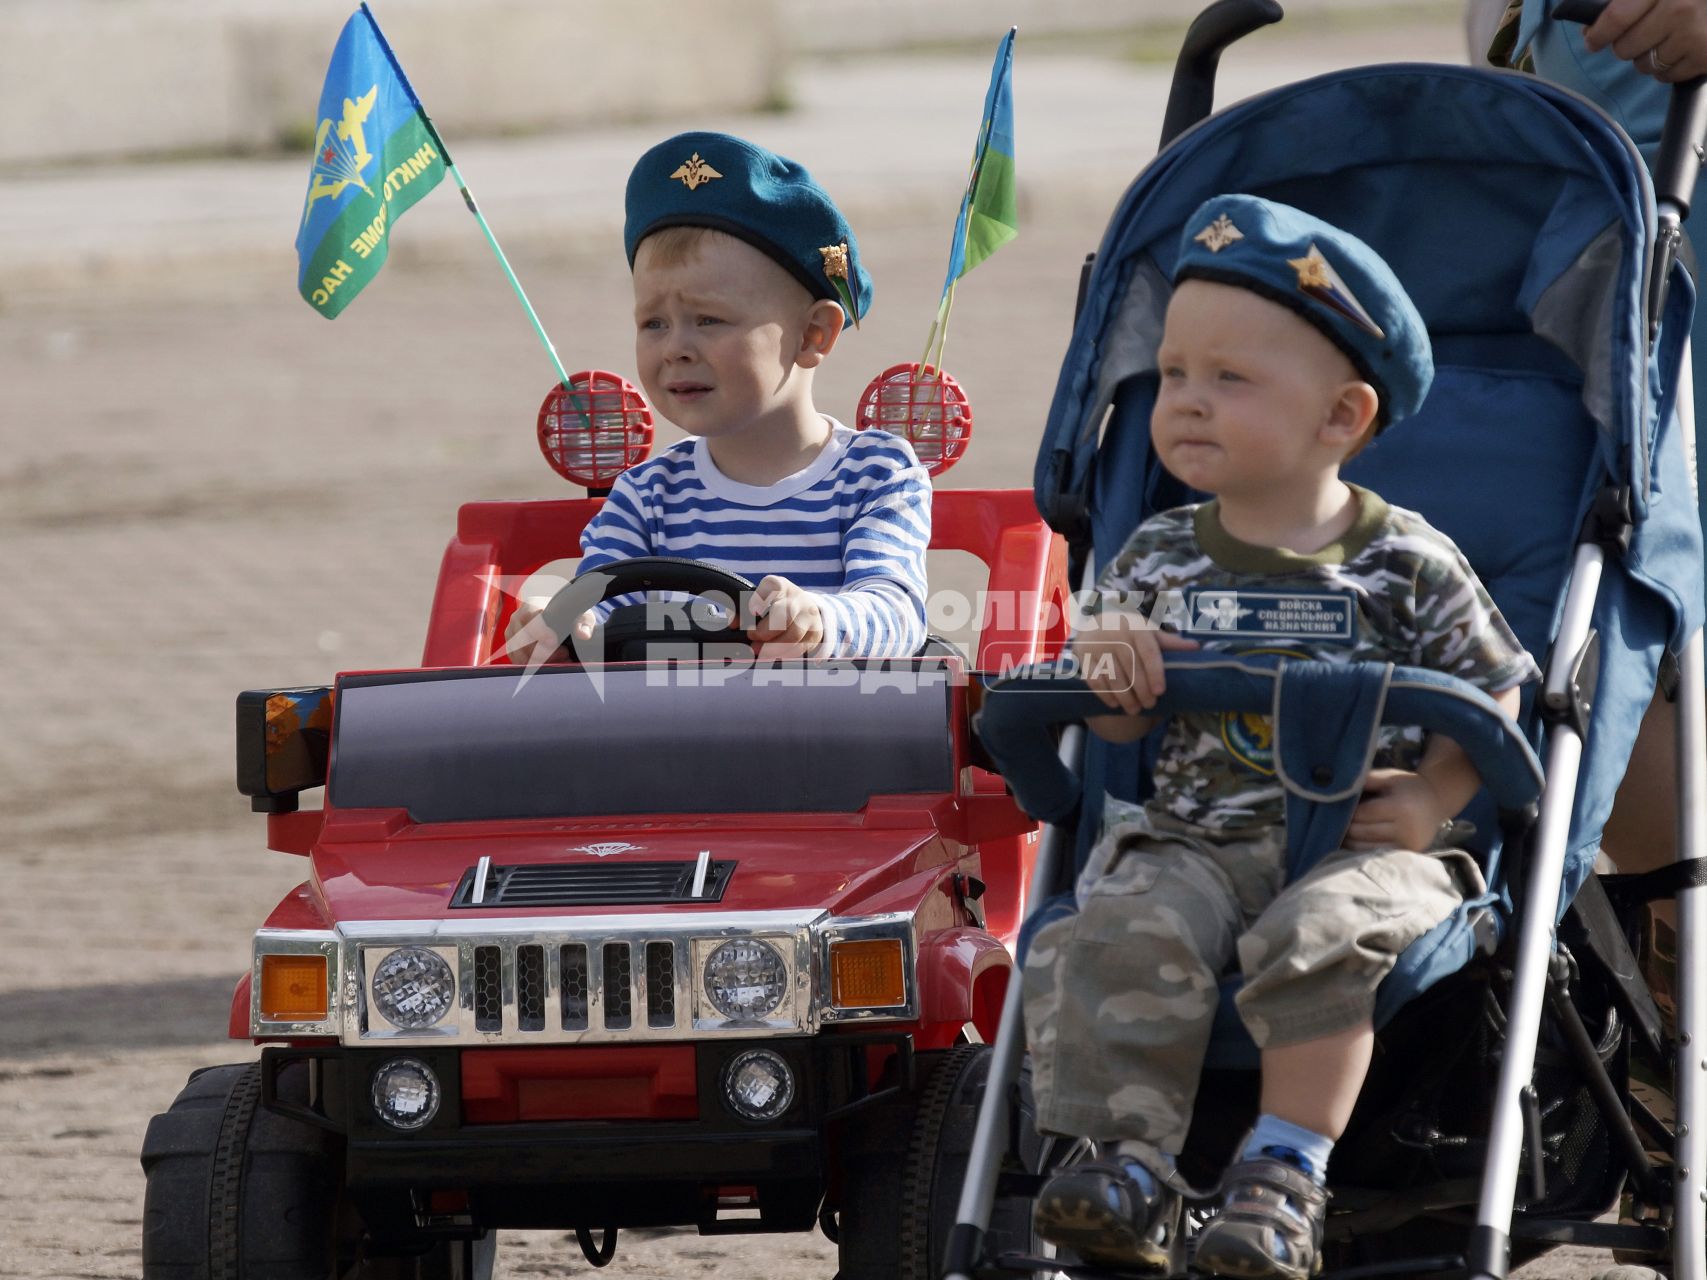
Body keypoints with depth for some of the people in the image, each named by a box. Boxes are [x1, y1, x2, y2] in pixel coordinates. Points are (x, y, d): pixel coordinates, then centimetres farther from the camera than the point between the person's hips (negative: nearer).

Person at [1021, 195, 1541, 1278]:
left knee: (1320, 934, -34)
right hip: (1195, 836, 3)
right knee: (1126, 934, -27)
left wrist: (1433, 800, -11)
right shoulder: (1158, 560, 9)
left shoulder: (1407, 566, -1)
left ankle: (1286, 1173, -27)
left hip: (1360, 844, -3)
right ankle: (1132, 1168, -26)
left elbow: (1492, 699, 5)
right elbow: (1120, 724, 13)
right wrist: (1109, 667, -9)